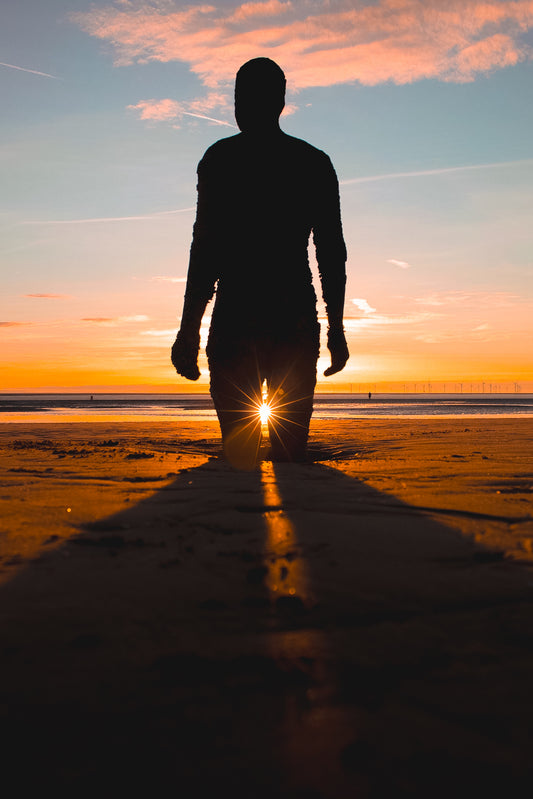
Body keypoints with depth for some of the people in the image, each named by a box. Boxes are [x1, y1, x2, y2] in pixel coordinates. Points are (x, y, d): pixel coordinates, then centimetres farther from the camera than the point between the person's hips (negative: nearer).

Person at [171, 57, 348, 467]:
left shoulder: (221, 158, 1)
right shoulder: (316, 162, 13)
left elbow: (206, 248, -6)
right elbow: (332, 252, 10)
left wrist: (189, 330, -4)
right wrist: (336, 329, 14)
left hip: (235, 319, -3)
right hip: (297, 320, 3)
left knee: (237, 452, 0)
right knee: (291, 452, 7)